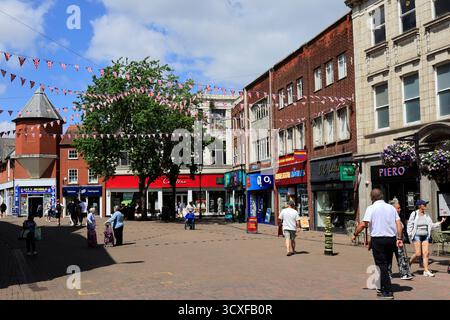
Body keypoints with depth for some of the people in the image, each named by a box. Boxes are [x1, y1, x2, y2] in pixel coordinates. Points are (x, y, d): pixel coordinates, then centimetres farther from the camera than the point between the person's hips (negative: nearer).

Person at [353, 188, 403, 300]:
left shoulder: (371, 208, -7)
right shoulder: (391, 207, 9)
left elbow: (364, 224, -14)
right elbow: (398, 224, 3)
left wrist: (355, 234, -3)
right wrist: (399, 238, 4)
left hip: (378, 239, -5)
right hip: (391, 239, 5)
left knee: (382, 265, 0)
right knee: (387, 264, 16)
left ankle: (388, 291, -3)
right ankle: (383, 288, 24)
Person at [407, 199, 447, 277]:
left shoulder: (426, 215, 9)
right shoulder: (414, 214, -5)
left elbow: (431, 225, 13)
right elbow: (410, 225, -4)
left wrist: (440, 222, 4)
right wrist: (410, 235, -10)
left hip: (425, 236, 5)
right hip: (417, 236, -5)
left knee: (426, 253, -2)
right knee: (418, 253, -8)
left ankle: (426, 271, 0)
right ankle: (409, 263, 18)